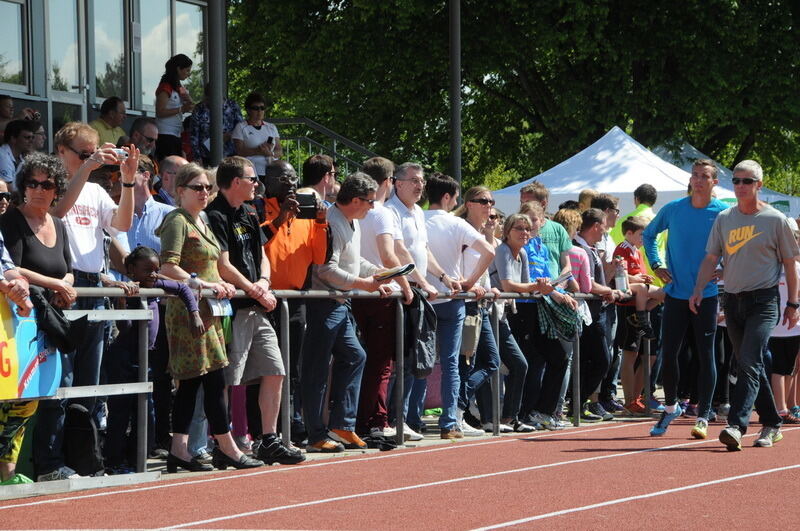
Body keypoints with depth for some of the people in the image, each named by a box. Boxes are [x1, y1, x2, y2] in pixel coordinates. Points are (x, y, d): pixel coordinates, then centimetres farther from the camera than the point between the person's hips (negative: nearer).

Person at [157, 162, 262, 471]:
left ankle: (179, 450, 7)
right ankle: (227, 449, -4)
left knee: (190, 382, 7)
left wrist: (220, 284, 9)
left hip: (207, 309, 10)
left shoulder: (202, 223, 20)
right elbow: (168, 268, -19)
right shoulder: (178, 222, -9)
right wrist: (201, 283, -21)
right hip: (188, 309, -10)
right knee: (214, 379, -8)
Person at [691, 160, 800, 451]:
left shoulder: (775, 220, -2)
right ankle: (771, 424, 21)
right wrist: (698, 290, -3)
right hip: (732, 300, 5)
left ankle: (736, 425, -27)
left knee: (749, 362, -18)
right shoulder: (724, 219, 10)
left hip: (763, 301, -5)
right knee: (749, 366, 10)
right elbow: (711, 258, 10)